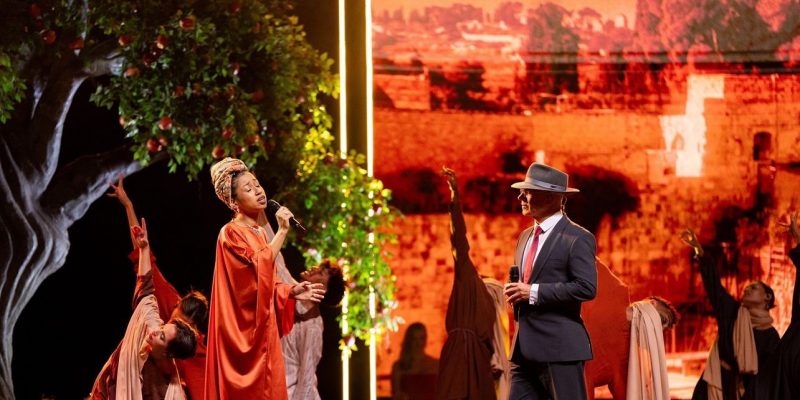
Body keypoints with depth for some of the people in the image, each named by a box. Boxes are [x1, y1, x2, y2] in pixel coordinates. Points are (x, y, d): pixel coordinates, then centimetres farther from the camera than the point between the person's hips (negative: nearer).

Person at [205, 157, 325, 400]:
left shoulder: (260, 234, 15)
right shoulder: (230, 233, -11)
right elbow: (257, 270, -23)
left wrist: (291, 292, 5)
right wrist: (282, 232, -21)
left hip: (262, 328, 8)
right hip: (243, 330, -8)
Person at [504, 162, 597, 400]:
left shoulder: (577, 238, -8)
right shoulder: (525, 237, 18)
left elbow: (586, 288, -17)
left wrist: (533, 292, -17)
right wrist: (516, 292, 4)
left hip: (560, 346, -8)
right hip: (525, 347, 8)